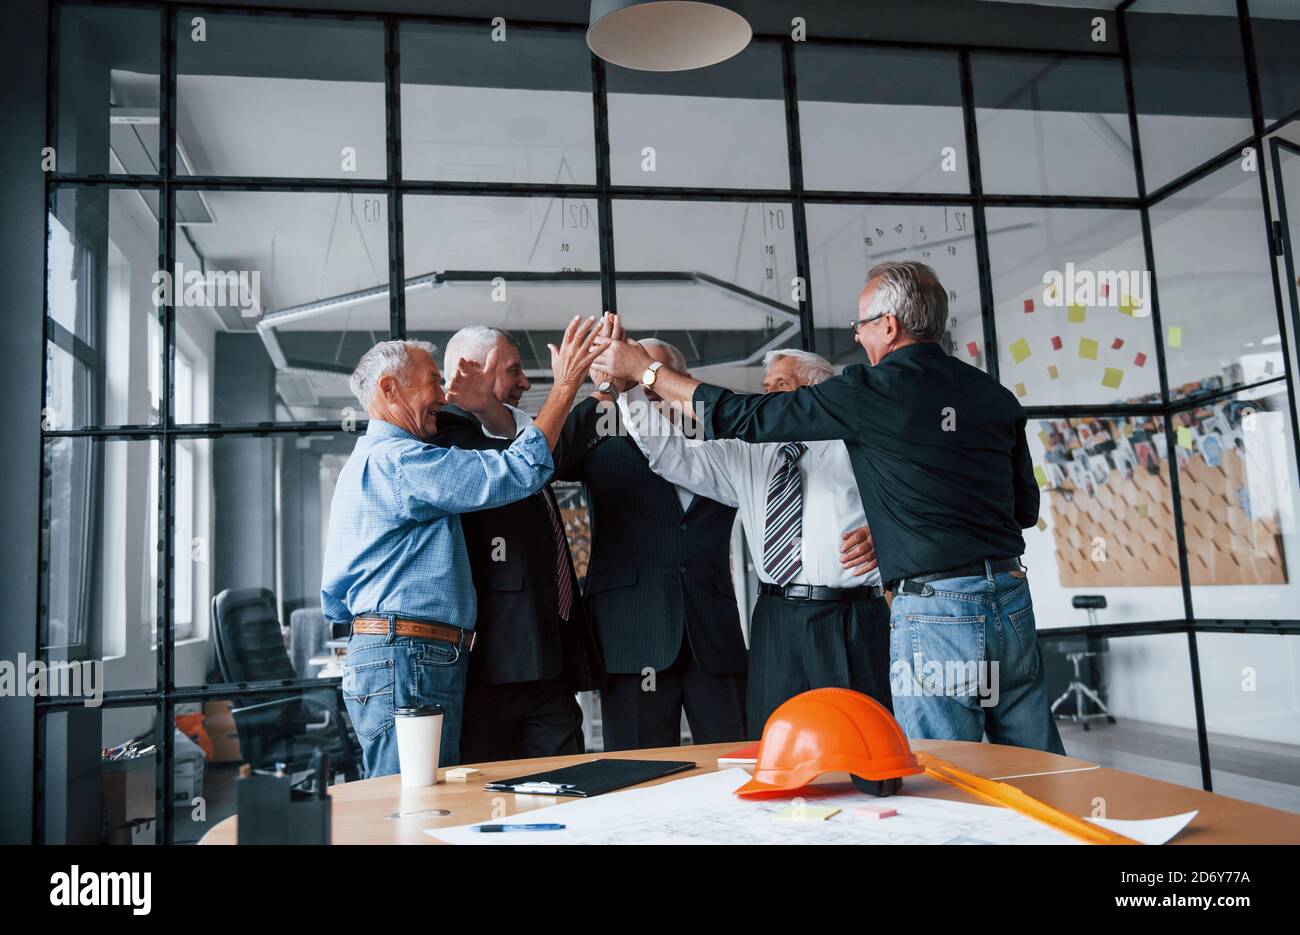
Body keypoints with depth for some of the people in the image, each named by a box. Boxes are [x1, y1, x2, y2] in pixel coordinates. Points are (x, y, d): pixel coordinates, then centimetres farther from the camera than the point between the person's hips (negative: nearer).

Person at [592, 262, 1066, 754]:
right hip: (1012, 602, 7)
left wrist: (642, 367, 9)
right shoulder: (995, 395, 9)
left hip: (936, 610, -6)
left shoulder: (870, 392, -8)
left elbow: (743, 417, -2)